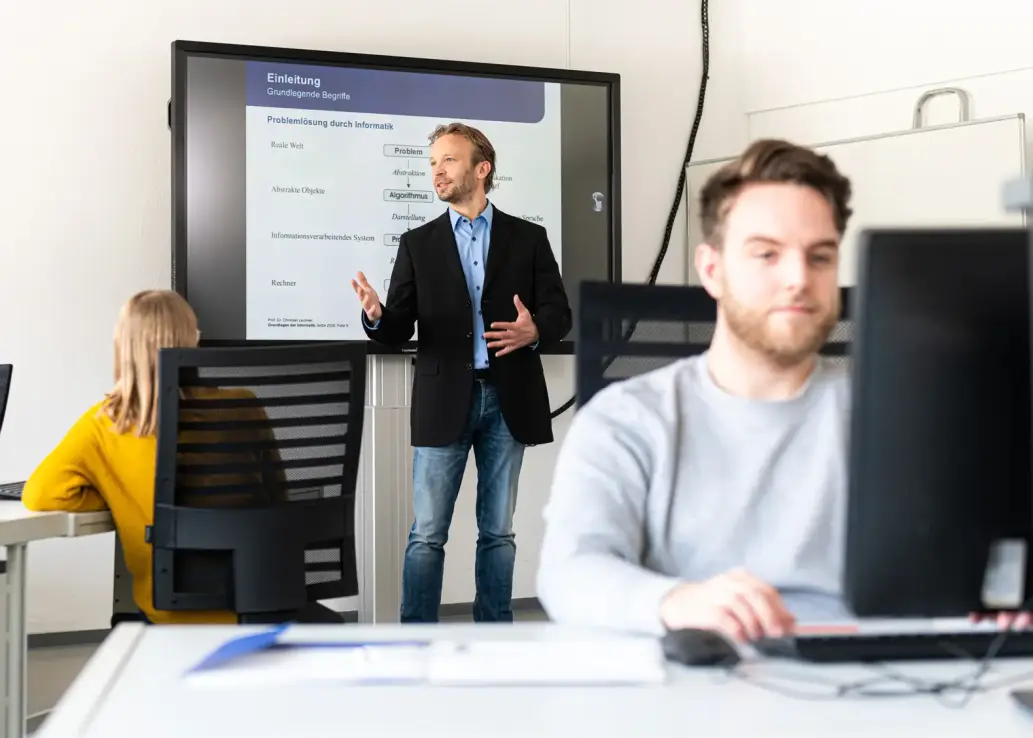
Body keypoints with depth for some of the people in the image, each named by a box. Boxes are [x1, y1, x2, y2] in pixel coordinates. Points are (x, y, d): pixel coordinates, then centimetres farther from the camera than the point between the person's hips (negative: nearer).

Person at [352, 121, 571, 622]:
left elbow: (559, 312, 3)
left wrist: (535, 331, -19)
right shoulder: (418, 243, 8)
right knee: (427, 534, -1)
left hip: (507, 399, 0)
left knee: (497, 531, 9)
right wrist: (377, 317, -20)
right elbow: (399, 330, 2)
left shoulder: (528, 238, 7)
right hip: (444, 401, 0)